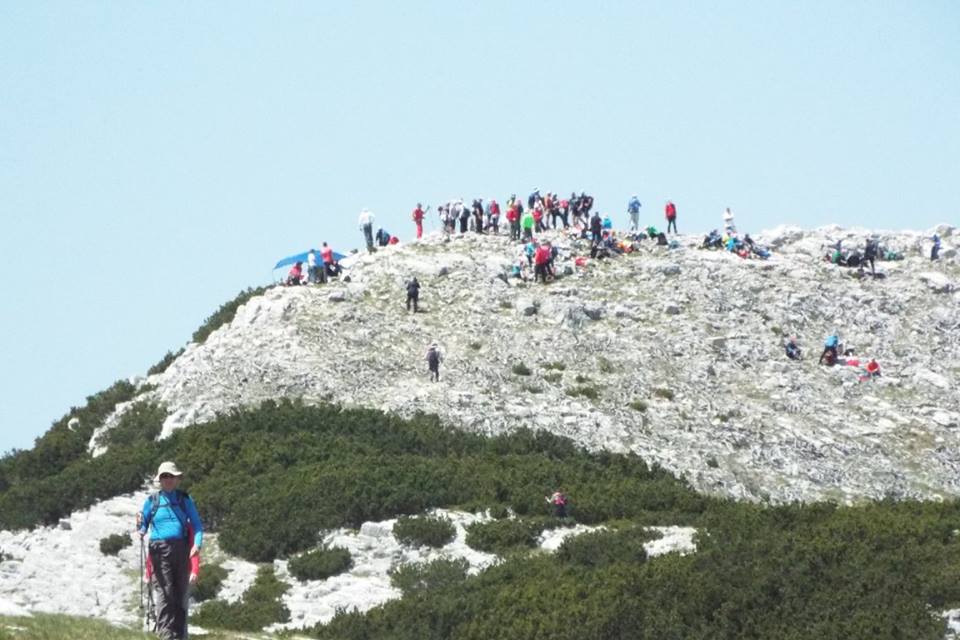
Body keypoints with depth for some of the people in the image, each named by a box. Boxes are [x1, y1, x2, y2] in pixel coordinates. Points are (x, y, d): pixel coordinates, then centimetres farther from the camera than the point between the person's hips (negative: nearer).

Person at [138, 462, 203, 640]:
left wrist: (197, 544, -10)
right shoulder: (152, 500, 9)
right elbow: (144, 525, 11)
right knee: (165, 592, -10)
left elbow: (196, 524, 7)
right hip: (160, 550, -2)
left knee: (181, 592, 4)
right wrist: (141, 531, -13)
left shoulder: (185, 499, 11)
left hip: (181, 550, 2)